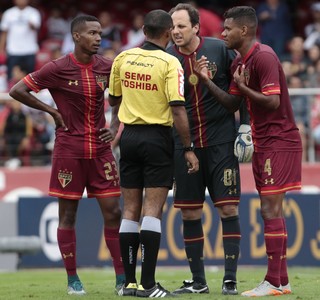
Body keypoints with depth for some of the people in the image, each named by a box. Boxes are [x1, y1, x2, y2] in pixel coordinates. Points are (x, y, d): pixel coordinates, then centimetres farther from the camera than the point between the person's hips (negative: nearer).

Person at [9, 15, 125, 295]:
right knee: (68, 214, 2)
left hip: (100, 149, 4)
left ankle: (122, 278, 4)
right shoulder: (58, 69, -8)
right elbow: (17, 91, -7)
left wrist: (114, 127, 8)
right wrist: (52, 111, -7)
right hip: (69, 150, -4)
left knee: (113, 212, 0)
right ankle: (73, 279, 10)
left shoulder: (106, 67, 3)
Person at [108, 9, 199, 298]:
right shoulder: (169, 63, -11)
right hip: (157, 138, -4)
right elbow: (178, 109, -15)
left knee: (130, 210, 9)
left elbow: (113, 99, 14)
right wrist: (188, 149, -10)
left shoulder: (123, 58, 3)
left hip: (129, 136, 4)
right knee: (152, 211, -4)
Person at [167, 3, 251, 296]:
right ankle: (198, 281, 14)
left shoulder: (220, 49, -5)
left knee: (228, 208, -4)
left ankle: (230, 279, 0)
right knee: (189, 213, 4)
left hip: (221, 142, -2)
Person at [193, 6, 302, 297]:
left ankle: (273, 283, -10)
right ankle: (281, 280, 14)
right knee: (271, 210, 10)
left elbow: (273, 101, -22)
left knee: (270, 210, -11)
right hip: (263, 143, 10)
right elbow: (231, 101, 12)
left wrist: (243, 87, -13)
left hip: (278, 143, -10)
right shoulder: (239, 62, 13)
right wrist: (207, 80, 2)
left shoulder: (263, 57, -16)